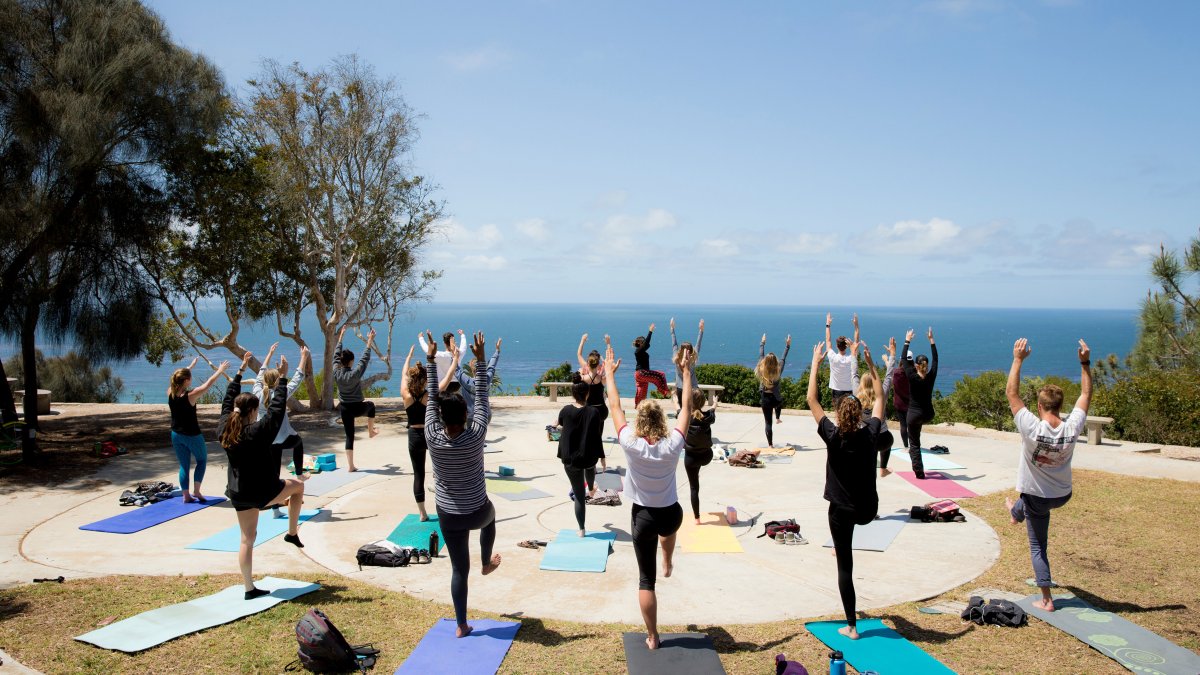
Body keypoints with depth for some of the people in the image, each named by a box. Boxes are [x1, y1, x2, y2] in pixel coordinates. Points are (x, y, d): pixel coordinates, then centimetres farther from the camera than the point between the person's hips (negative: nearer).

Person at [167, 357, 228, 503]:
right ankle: (196, 491, 9)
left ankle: (186, 495, 14)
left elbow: (179, 377, 10)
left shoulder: (170, 393, -8)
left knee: (184, 465, 14)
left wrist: (191, 365, 22)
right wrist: (220, 370, -3)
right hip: (192, 435, -5)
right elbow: (208, 384, -16)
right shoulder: (190, 396, -23)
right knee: (202, 459, 17)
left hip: (176, 434, 5)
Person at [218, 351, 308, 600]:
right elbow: (277, 407, -18)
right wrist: (283, 380, -8)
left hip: (238, 493, 6)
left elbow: (228, 401, 8)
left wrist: (240, 371, 16)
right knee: (298, 484, 22)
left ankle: (249, 588, 15)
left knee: (247, 538, 13)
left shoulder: (224, 429, -3)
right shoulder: (259, 430, -21)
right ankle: (292, 533, 25)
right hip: (262, 491, -5)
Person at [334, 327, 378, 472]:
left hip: (345, 409, 3)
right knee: (371, 405, 32)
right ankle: (371, 431, 39)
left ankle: (350, 465, 8)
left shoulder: (336, 373, -9)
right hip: (358, 408, -3)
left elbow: (336, 355, 3)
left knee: (349, 435, 8)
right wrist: (370, 341, -6)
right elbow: (365, 358, -13)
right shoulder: (355, 373, -21)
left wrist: (340, 336, 11)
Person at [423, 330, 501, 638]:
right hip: (476, 512, -1)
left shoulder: (432, 437, -18)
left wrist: (430, 360, -3)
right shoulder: (475, 436, -23)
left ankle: (461, 625, 19)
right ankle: (487, 563, 54)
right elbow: (482, 397, -15)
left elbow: (431, 399, -7)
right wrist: (480, 360, -13)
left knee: (459, 569, 13)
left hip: (448, 516, 1)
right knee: (490, 516, 37)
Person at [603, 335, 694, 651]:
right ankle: (668, 563, 59)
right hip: (672, 514, 2)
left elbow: (615, 406, -11)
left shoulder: (631, 445, -21)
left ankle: (652, 637, 15)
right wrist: (687, 372, 2)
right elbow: (687, 408, -6)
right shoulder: (673, 445, -18)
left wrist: (609, 372, -1)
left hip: (644, 517, -2)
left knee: (646, 580, 9)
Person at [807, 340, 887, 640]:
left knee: (845, 567, 5)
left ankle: (851, 627, 8)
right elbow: (879, 398, 5)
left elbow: (811, 399, -10)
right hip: (869, 509, 3)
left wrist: (816, 363, -5)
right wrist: (871, 364, 10)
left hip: (842, 510, -3)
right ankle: (839, 545, 50)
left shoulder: (833, 436, -16)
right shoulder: (870, 435, -9)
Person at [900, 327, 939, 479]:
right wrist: (931, 340, 11)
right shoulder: (931, 377, -8)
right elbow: (935, 359, 5)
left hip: (914, 414, -4)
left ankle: (919, 472, 1)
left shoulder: (912, 377, -16)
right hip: (928, 415, 4)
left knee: (914, 444, 7)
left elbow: (904, 359, -8)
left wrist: (907, 341, 0)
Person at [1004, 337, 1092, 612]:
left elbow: (1011, 392, -25)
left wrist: (1018, 359, -22)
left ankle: (1047, 600, 22)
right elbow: (1086, 395, -7)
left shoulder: (1032, 428, -32)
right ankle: (1016, 512, 69)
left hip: (1037, 498, -5)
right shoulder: (1072, 428, -23)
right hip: (1063, 495, 5)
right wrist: (1085, 363, -5)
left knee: (1038, 548, 11)